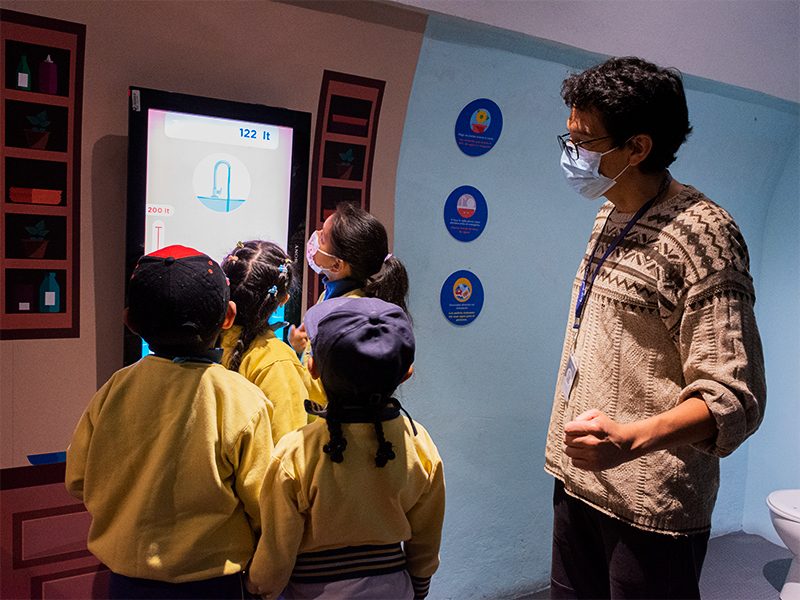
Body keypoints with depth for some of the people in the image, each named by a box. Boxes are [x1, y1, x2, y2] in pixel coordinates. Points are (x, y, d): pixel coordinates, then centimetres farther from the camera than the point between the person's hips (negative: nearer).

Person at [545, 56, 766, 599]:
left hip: (651, 502, -8)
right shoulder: (611, 216, 10)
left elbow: (734, 397, -21)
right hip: (578, 477, 8)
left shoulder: (701, 235, -18)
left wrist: (631, 440, -38)